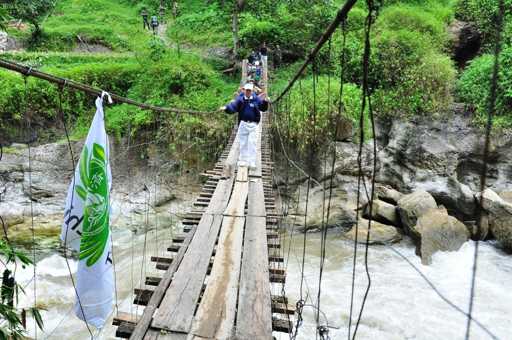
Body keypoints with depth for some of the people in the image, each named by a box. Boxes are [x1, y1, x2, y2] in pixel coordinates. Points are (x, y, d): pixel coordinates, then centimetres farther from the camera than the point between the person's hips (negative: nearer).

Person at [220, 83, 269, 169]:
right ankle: (243, 160, 19)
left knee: (252, 142, -7)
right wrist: (226, 108, -27)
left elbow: (263, 108, 1)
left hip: (253, 124, -1)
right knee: (243, 143, 8)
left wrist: (264, 101, -17)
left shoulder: (256, 99, -2)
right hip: (243, 124, 1)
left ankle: (252, 162, -5)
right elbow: (232, 107, -9)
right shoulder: (240, 99, -2)